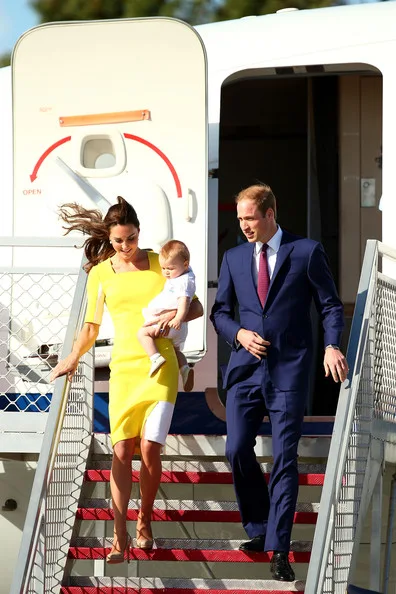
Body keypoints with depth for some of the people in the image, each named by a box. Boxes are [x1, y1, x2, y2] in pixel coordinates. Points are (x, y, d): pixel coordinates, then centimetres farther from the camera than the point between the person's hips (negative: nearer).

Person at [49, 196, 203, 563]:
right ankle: (120, 540, -11)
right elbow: (91, 326, 16)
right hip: (123, 367, 1)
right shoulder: (100, 273, 8)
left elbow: (196, 307, 7)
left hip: (160, 365, -1)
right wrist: (73, 359, 3)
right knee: (122, 451, -8)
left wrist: (173, 317, -13)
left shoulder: (160, 263, 5)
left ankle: (144, 523, 10)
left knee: (149, 447, -11)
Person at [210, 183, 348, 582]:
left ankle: (278, 549, -7)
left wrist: (332, 345, -15)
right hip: (246, 369, 4)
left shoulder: (306, 252, -1)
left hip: (289, 370, -4)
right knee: (237, 451, 0)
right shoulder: (234, 258, 10)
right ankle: (259, 529, 20)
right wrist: (239, 334, -6)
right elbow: (220, 311, 15)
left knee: (284, 458, -7)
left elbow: (330, 305, 1)